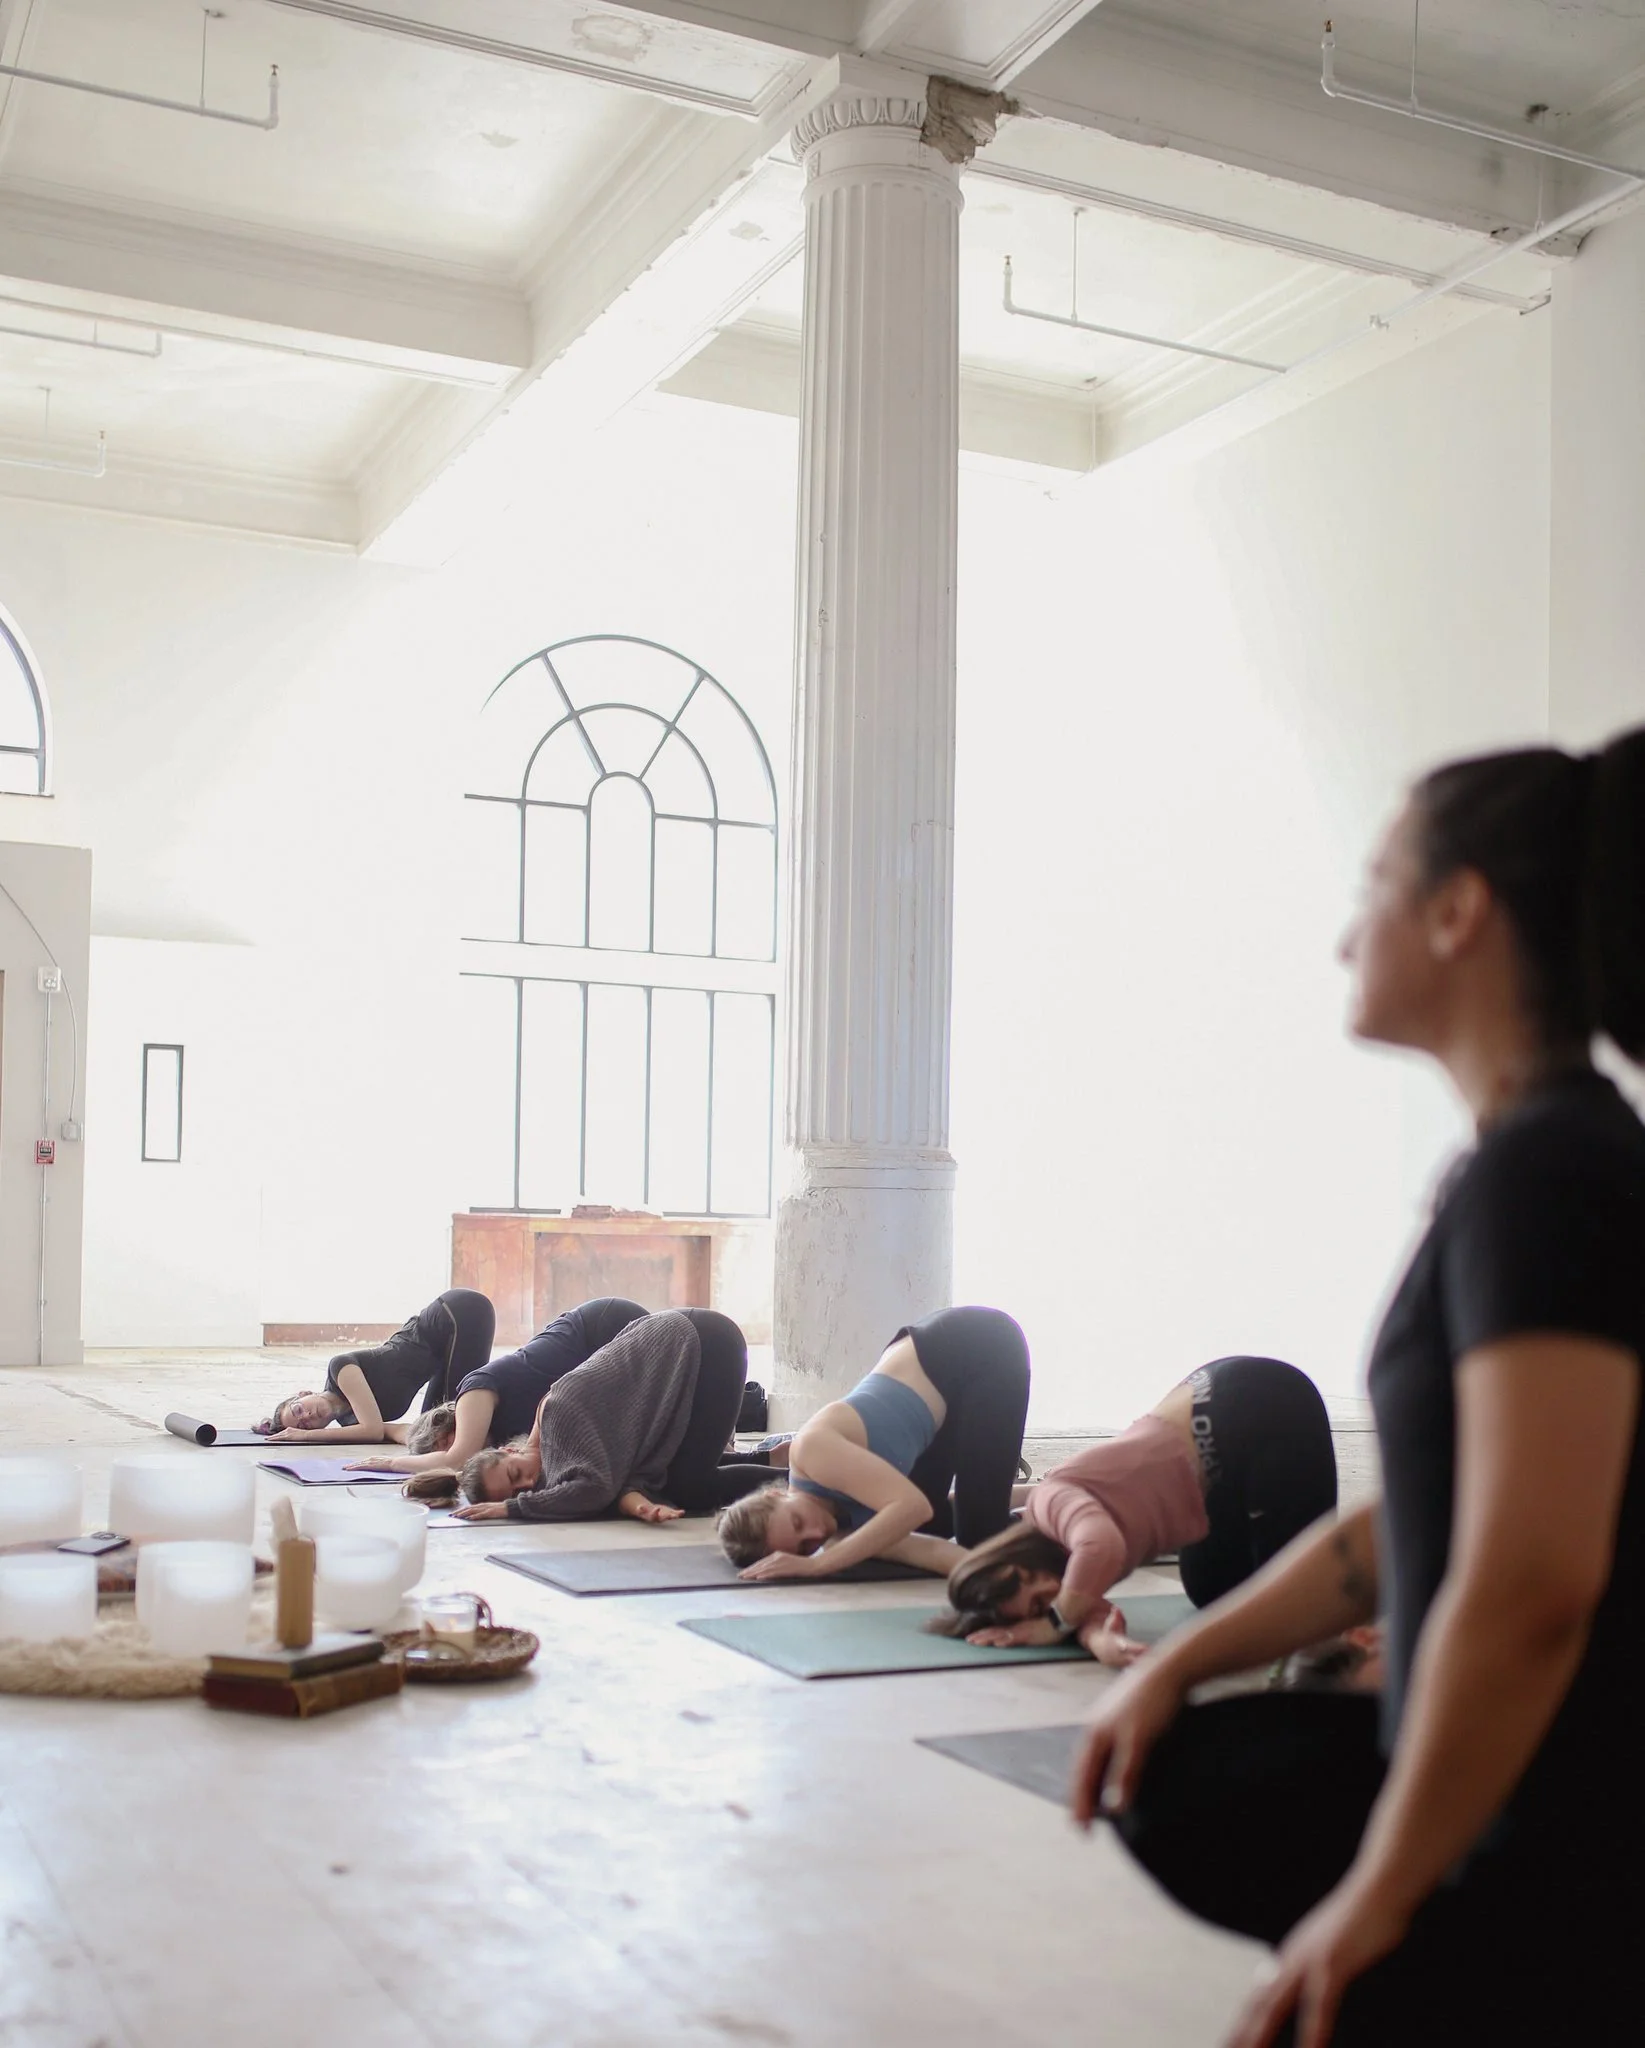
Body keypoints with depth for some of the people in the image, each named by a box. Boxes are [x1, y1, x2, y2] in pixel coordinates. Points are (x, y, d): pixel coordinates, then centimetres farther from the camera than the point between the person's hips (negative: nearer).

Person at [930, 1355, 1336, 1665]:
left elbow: (1101, 1547, -41)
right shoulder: (1055, 1523, 4)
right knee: (1213, 1590, 16)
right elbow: (1094, 1611, -7)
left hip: (1267, 1407, -8)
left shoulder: (1050, 1502, -20)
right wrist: (1101, 1640, -32)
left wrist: (1057, 1623, -23)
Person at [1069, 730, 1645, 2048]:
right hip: (1502, 1779, 9)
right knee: (1175, 1785, 17)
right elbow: (1416, 1519, 15)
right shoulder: (1531, 1159, 8)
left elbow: (1528, 1587, -30)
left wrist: (1376, 1897, -18)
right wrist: (1178, 1664, 15)